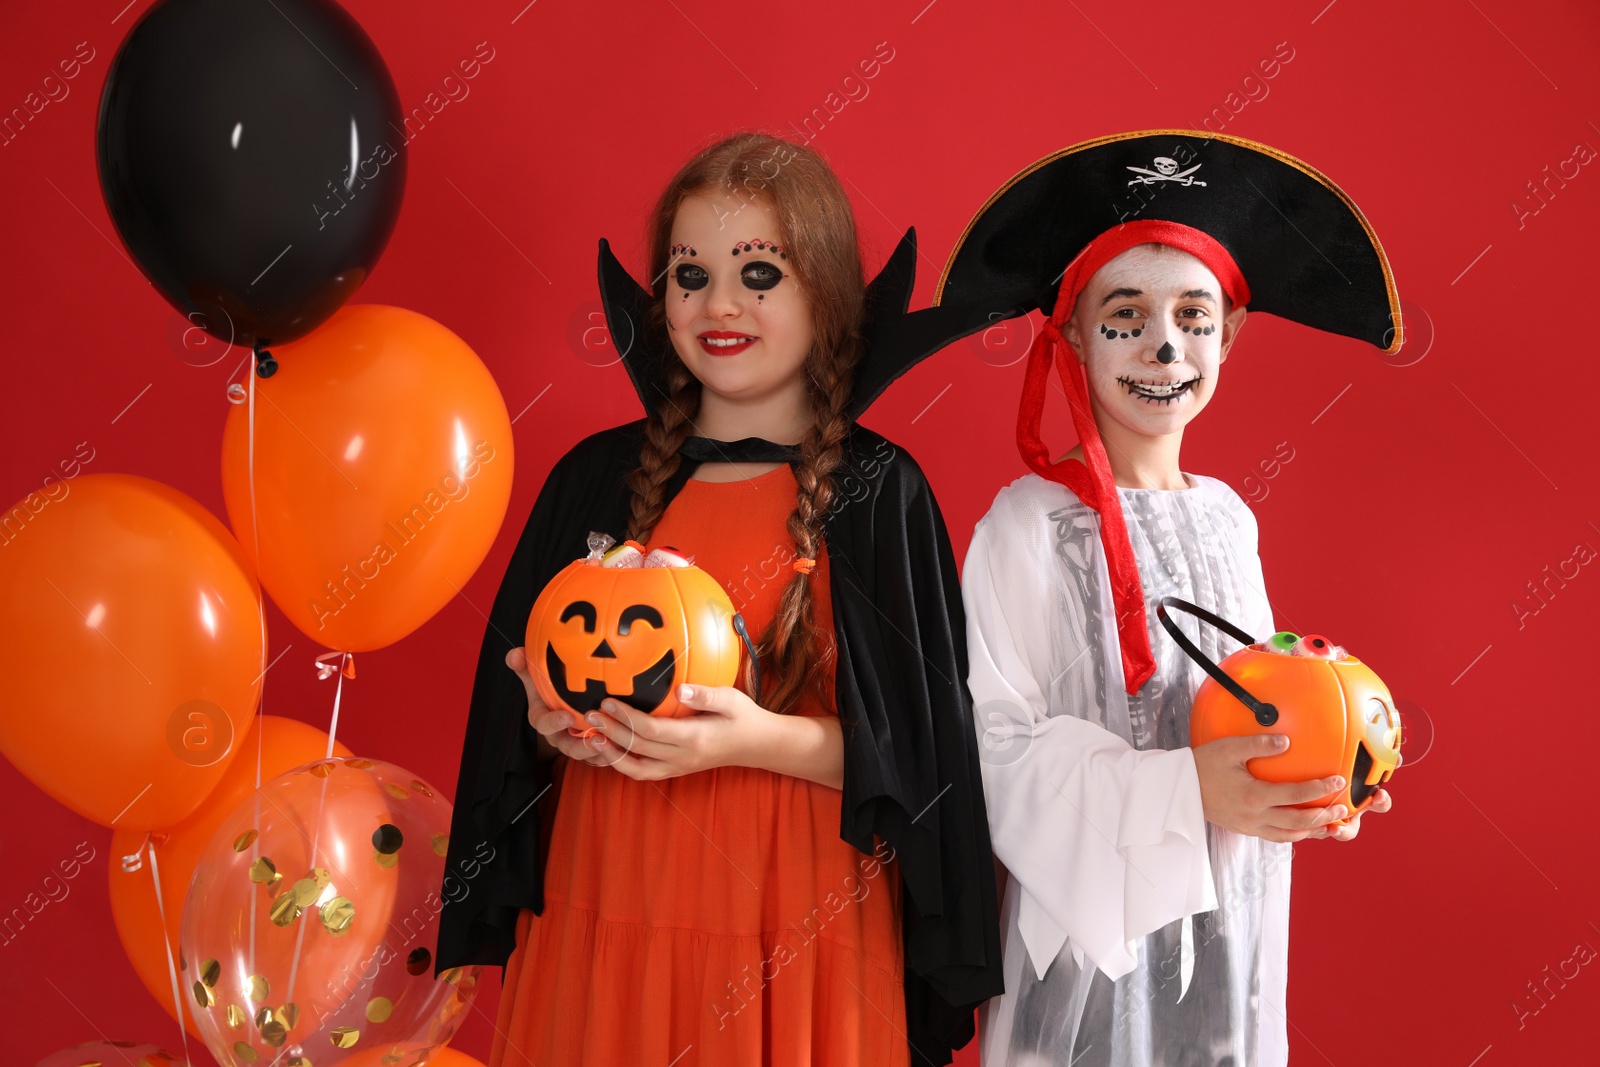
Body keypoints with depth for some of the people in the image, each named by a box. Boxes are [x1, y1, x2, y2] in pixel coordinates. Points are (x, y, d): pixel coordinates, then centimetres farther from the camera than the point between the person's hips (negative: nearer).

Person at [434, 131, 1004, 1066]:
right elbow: (514, 708, 10)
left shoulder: (877, 492, -4)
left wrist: (760, 738, -22)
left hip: (793, 943, -2)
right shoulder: (599, 480, 5)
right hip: (604, 920, 3)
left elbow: (915, 751, -7)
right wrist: (552, 722, -11)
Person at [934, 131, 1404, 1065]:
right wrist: (1184, 789, -24)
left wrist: (1314, 780, -4)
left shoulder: (1228, 517, 5)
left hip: (1229, 912, 6)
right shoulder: (1030, 524, -14)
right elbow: (1000, 748, -17)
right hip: (1095, 908, -5)